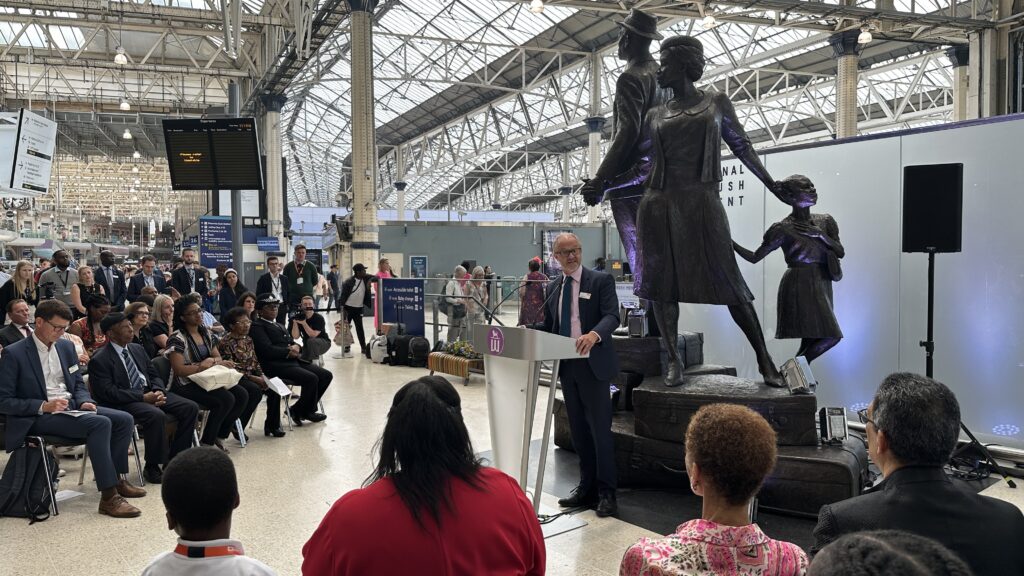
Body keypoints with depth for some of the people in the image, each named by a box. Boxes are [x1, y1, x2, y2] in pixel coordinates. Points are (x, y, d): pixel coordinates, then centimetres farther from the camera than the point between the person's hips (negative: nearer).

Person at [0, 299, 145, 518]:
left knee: (124, 419, -10)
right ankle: (108, 496, -29)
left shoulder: (66, 347, 11)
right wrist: (43, 406, -22)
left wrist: (84, 402, -4)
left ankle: (116, 479, 3)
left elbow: (78, 384, 19)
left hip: (71, 408, 7)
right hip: (38, 417, -7)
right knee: (100, 423, -30)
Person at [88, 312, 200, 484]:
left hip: (149, 393, 8)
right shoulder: (99, 360, -8)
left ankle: (173, 459, 0)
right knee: (156, 415, -35)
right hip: (124, 403, -8)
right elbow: (109, 393, -16)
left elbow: (153, 375, 19)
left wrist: (159, 391, -4)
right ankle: (152, 468, -17)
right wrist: (143, 397, -20)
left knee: (190, 408, -10)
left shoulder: (137, 349, 15)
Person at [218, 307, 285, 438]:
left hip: (252, 376, 7)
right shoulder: (225, 343, -12)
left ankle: (272, 425, -2)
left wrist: (262, 376, -4)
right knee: (256, 391, -31)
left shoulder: (248, 340, 11)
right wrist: (253, 378, -21)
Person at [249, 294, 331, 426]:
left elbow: (291, 342, 22)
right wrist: (289, 352, -12)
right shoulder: (257, 327, -3)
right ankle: (304, 412, -3)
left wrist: (296, 347, -2)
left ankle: (306, 409, 6)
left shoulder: (279, 326, 28)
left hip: (292, 361, 9)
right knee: (311, 378, -27)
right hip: (275, 365, -9)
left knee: (326, 375, -3)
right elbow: (267, 350, -16)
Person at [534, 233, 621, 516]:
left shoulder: (601, 280, -5)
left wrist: (594, 334, -36)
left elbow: (611, 315, -16)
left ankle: (606, 493, 8)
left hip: (593, 365, -6)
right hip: (566, 366, 6)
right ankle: (587, 487, 25)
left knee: (599, 429, -2)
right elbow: (548, 325, 16)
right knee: (578, 430, 13)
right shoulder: (553, 287, 13)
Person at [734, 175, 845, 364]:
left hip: (821, 286, 6)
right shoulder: (783, 229, -6)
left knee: (810, 341, 3)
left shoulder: (824, 222, 10)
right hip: (799, 286, -6)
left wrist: (819, 234, -9)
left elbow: (841, 252, 5)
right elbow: (754, 257, -3)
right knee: (830, 336, -14)